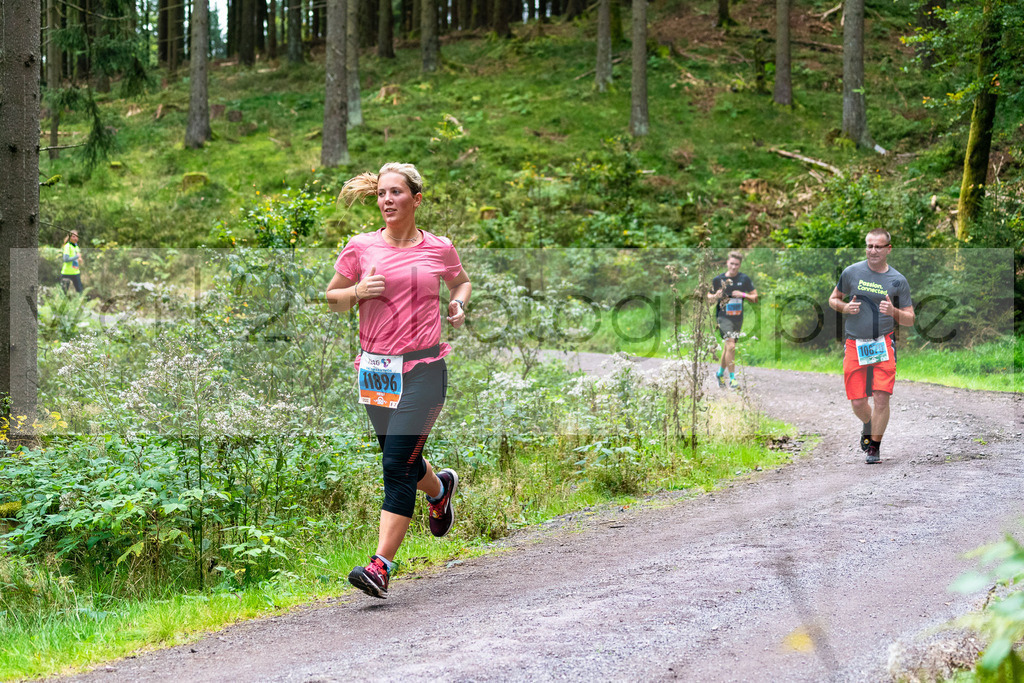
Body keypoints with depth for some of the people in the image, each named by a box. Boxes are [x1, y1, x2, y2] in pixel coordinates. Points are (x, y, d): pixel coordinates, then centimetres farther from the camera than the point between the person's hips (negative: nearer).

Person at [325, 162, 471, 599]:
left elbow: (461, 280, 24)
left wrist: (458, 303, 3)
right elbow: (332, 300, 11)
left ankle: (381, 566, -13)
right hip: (375, 367, 3)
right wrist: (358, 291, -9)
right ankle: (440, 488, 51)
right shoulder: (361, 248, 3)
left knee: (398, 465, -12)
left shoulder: (439, 249, 3)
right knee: (400, 462, 15)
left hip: (423, 368, -3)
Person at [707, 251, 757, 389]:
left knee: (728, 347, 14)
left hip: (738, 318, 3)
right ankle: (732, 378, -12)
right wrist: (716, 296, -14)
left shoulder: (744, 279, 1)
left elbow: (755, 298, 5)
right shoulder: (718, 279, -2)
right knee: (730, 346, -17)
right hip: (723, 317, -3)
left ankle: (720, 373, 36)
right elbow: (709, 297, 9)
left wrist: (743, 295, -13)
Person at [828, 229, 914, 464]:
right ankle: (868, 426, 35)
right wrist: (845, 307, -7)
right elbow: (833, 300, 16)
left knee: (881, 398, -13)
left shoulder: (898, 281, 3)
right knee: (858, 403, 0)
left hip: (883, 345, -1)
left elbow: (910, 319, 6)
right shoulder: (852, 272, 4)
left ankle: (874, 447, 4)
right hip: (855, 345, 1)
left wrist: (893, 312, -15)